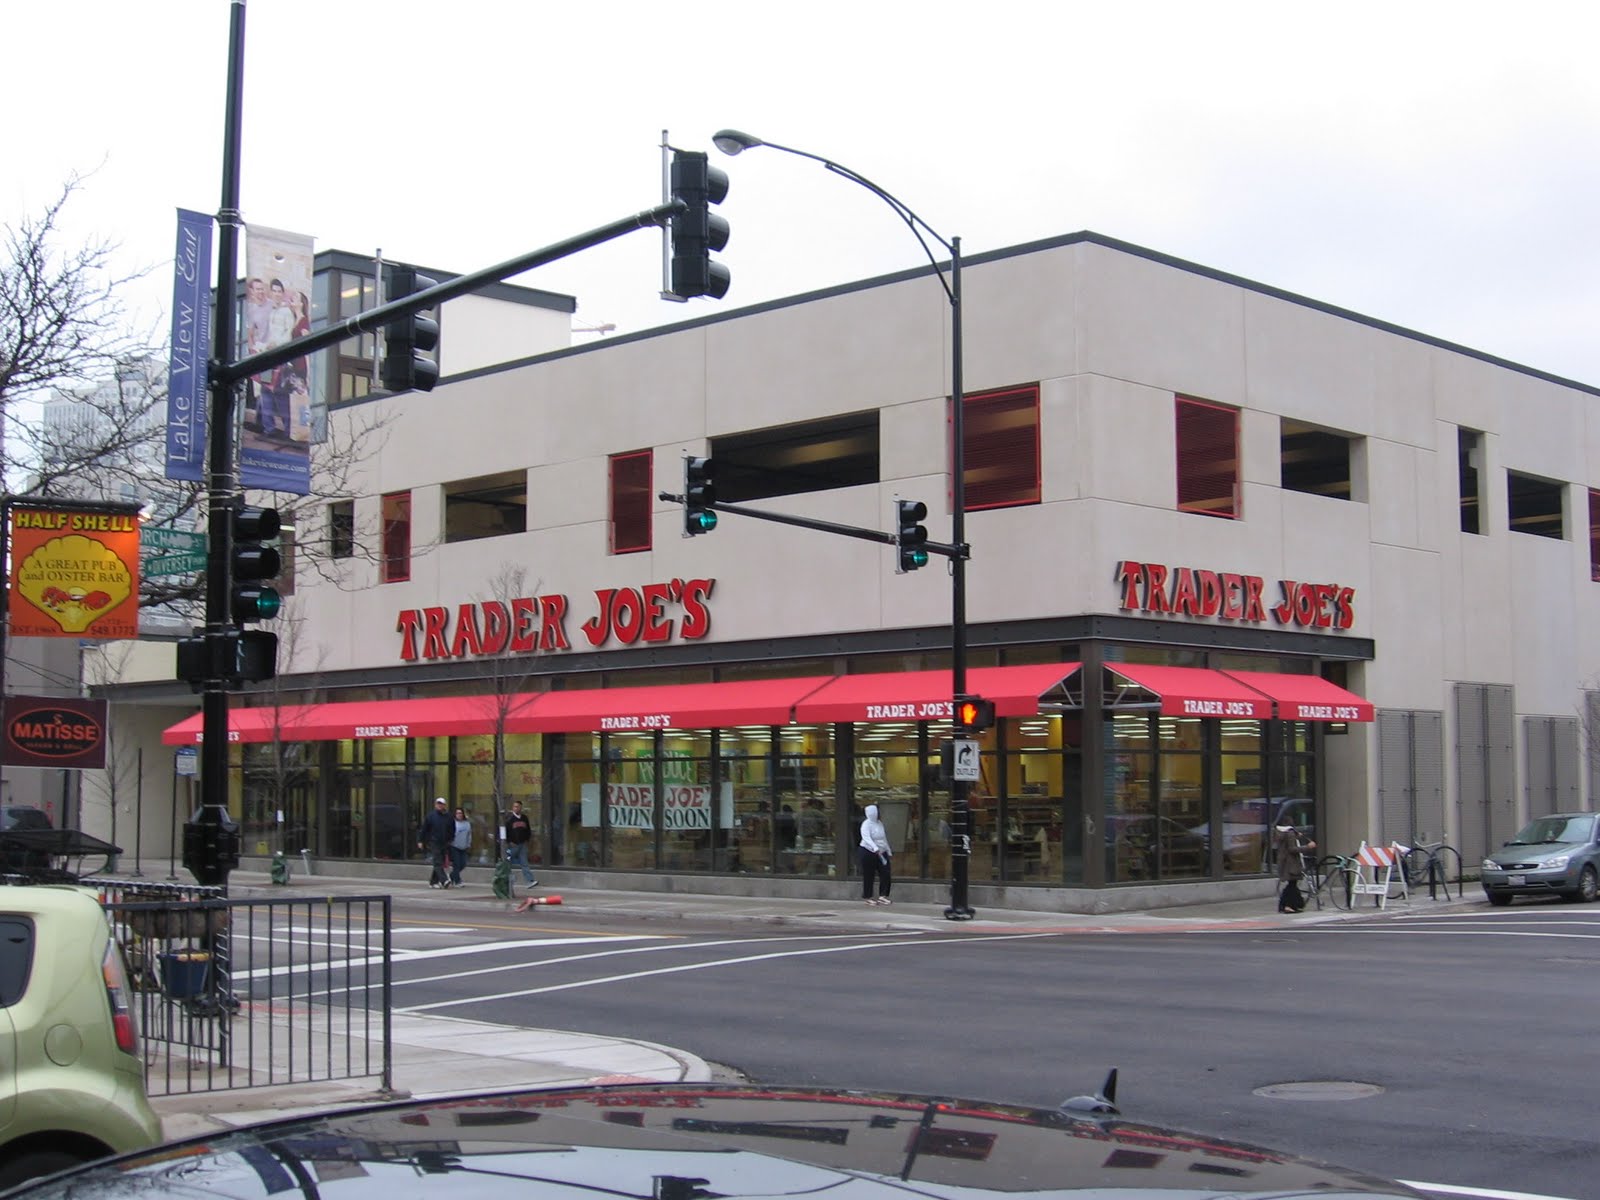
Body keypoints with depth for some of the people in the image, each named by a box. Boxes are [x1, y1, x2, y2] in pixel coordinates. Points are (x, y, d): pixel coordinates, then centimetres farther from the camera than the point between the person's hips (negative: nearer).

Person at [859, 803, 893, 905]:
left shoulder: (879, 823, 12)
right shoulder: (866, 824, -13)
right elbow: (867, 838, -28)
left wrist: (889, 851, 24)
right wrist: (875, 848, -42)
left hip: (881, 852, 7)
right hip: (869, 852, -7)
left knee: (885, 874, -4)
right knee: (869, 876, 0)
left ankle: (883, 895, 2)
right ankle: (868, 897, 12)